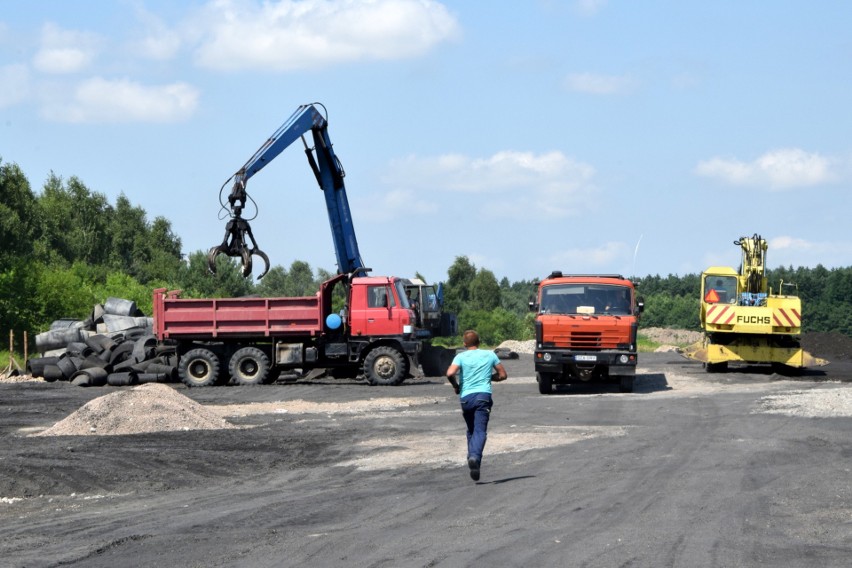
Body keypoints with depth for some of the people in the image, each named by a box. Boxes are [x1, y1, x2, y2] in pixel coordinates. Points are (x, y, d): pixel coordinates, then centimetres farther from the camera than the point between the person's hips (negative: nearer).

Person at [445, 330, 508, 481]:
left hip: (466, 397, 1)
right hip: (483, 395, -1)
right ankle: (475, 457, -34)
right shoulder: (490, 355, 12)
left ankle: (472, 456, 9)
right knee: (480, 431, -12)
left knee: (471, 431, 20)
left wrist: (456, 386, 7)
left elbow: (450, 373, -11)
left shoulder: (461, 357, 6)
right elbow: (502, 375, 16)